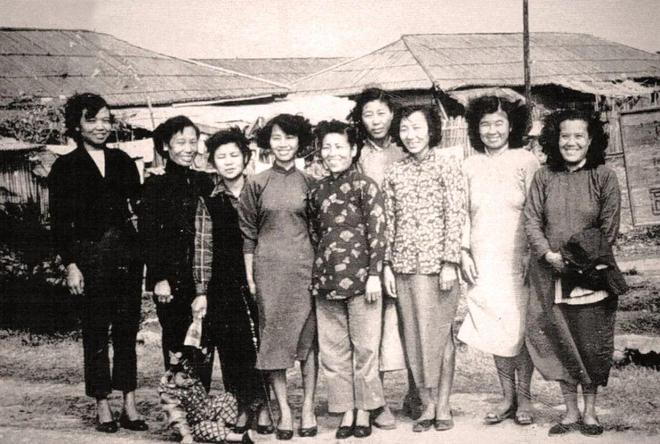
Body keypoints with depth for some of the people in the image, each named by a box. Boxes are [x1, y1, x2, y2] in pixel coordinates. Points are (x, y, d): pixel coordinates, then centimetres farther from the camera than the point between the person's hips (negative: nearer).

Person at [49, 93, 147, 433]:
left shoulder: (122, 161, 10)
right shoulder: (65, 167, 0)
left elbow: (138, 205, 15)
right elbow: (59, 222, -3)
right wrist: (70, 264, -8)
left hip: (127, 254, 3)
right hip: (90, 256, -3)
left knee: (127, 329, 6)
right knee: (96, 332, 3)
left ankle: (129, 405, 14)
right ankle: (102, 407, 14)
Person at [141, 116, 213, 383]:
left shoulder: (203, 182, 11)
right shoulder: (156, 185, -1)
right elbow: (148, 236, -5)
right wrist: (159, 279, -12)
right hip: (171, 281, -3)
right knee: (177, 344, 0)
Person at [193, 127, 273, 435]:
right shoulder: (208, 201, 5)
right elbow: (203, 247, 3)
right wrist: (201, 291, -1)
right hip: (223, 285, 1)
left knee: (259, 340, -4)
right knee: (230, 345, 2)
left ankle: (262, 406, 11)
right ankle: (244, 406, 17)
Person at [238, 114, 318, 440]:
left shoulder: (309, 183, 5)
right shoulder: (256, 184, 2)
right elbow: (247, 233, 3)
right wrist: (249, 276, 0)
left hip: (305, 266, 1)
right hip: (269, 268, -1)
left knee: (309, 335, 2)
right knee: (273, 336, 3)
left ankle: (308, 408, 11)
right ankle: (284, 410, 12)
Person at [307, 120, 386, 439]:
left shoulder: (364, 185, -4)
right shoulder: (317, 191, 12)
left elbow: (377, 231, -8)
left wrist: (374, 274, -12)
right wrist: (315, 275, 14)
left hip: (359, 278, -5)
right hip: (326, 279, 5)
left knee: (365, 347, 3)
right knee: (332, 350, 8)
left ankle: (364, 412, 16)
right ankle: (346, 412, 19)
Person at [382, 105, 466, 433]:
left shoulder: (447, 167, -1)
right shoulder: (394, 173, 10)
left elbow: (456, 217, -5)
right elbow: (389, 221, 10)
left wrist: (450, 262, -11)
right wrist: (387, 265, 5)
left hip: (437, 264, -4)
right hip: (404, 266, 4)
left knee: (439, 334, 2)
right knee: (413, 336, 6)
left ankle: (443, 407, 14)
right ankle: (427, 406, 16)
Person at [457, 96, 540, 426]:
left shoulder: (526, 161, 0)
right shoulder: (470, 166, 8)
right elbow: (462, 213, 9)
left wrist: (534, 254, -8)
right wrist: (464, 253, 1)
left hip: (518, 258, -2)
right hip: (483, 261, 2)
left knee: (520, 326, 0)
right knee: (494, 327, 5)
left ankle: (524, 398, 14)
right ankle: (507, 397, 17)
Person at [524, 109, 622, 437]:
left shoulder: (603, 177, 0)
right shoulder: (544, 177, 6)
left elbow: (609, 228, -4)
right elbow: (531, 220, 1)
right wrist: (548, 254, -13)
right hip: (550, 274, 2)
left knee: (591, 343, 2)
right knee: (560, 342, 6)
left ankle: (590, 411, 18)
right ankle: (570, 412, 18)